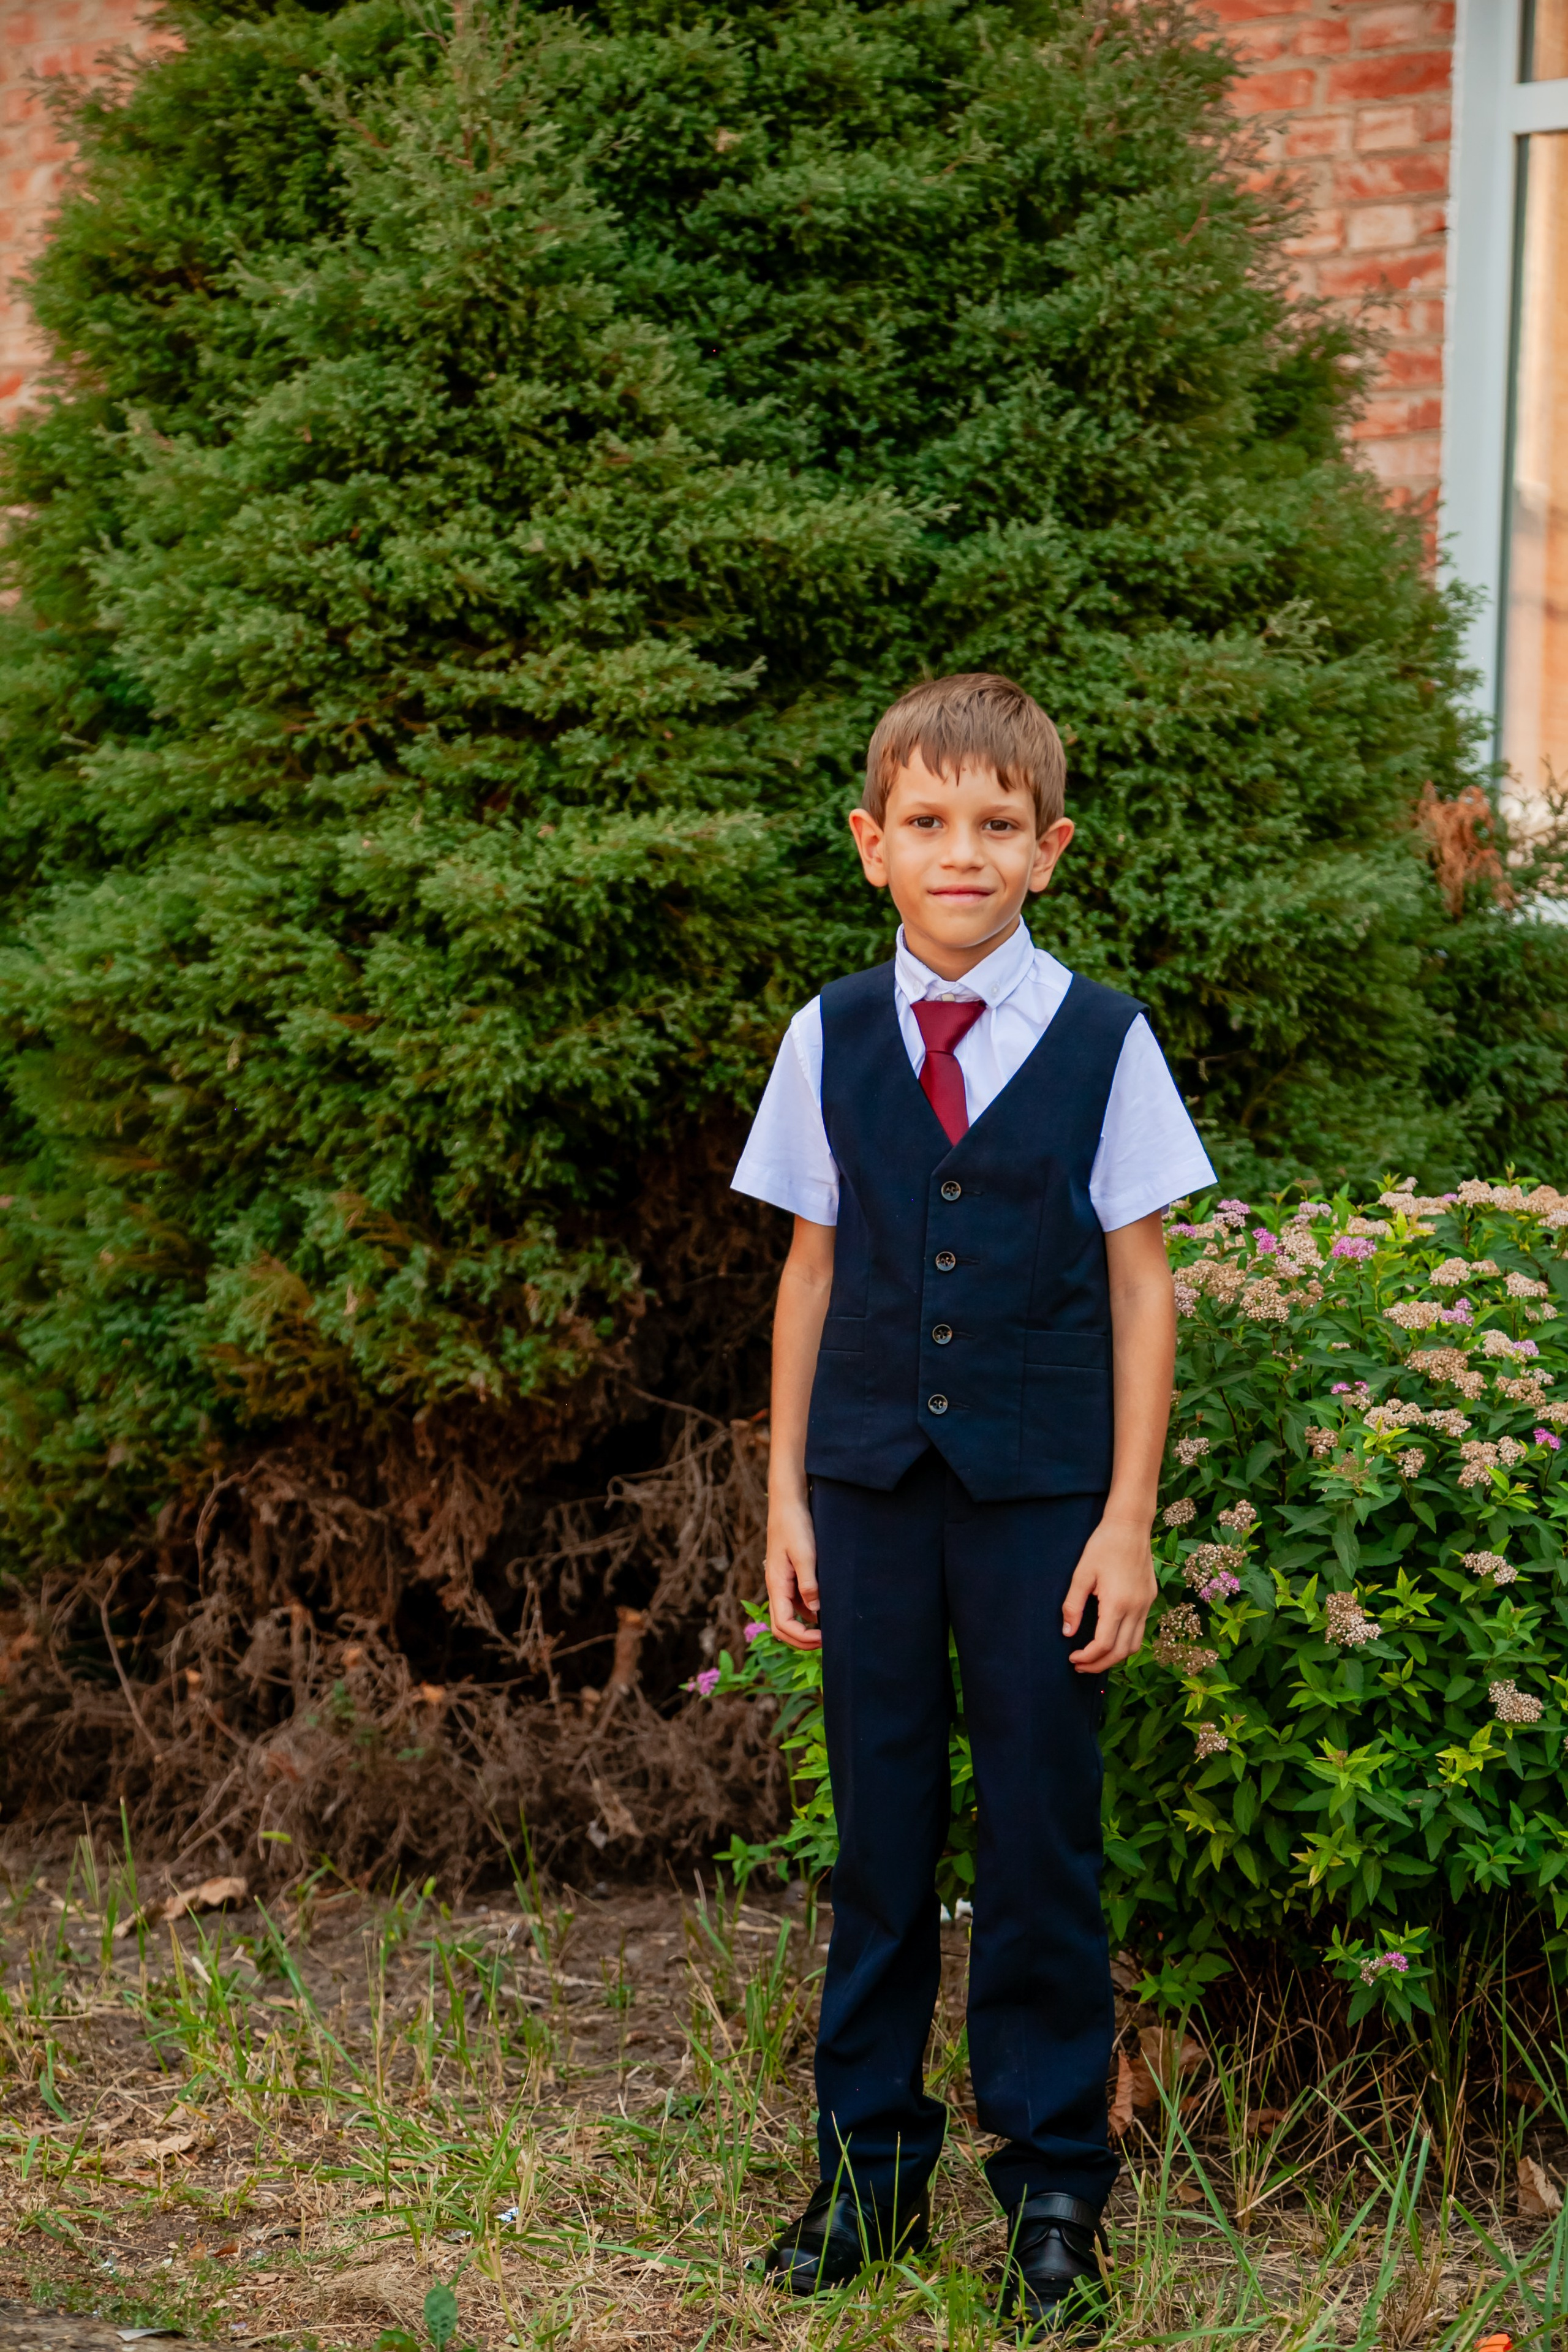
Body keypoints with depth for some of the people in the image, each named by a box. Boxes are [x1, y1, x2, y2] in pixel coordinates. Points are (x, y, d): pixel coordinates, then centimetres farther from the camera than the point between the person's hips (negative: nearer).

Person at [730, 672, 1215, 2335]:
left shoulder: (1102, 1041, -2)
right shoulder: (831, 1040, 4)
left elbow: (1139, 1284, 0)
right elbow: (813, 1272, 8)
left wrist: (1128, 1521, -4)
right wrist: (786, 1498, 6)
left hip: (1040, 1494, -2)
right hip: (872, 1487, 2)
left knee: (1040, 1840, 2)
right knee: (879, 1832, 9)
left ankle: (1052, 2184, 16)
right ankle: (870, 2163, 22)